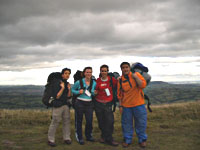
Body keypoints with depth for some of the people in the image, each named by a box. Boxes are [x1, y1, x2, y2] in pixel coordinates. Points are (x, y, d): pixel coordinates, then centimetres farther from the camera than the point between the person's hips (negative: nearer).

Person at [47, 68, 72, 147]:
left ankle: (67, 138, 17)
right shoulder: (56, 83, -9)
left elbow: (68, 96, 11)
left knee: (67, 121, 7)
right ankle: (51, 140, 4)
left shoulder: (67, 83, 12)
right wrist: (62, 88, -16)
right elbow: (57, 96, -13)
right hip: (58, 105, -7)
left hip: (66, 105, 7)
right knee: (55, 122, -6)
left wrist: (69, 89, -2)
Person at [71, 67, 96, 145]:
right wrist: (78, 92, -13)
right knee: (79, 121, 5)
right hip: (80, 103, -2)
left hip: (89, 104, 3)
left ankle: (88, 136, 28)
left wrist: (94, 93, -6)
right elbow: (72, 90, 4)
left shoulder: (94, 83, 4)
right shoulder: (79, 82, -5)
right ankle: (79, 138, 21)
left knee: (89, 121, 5)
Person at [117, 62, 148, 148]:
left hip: (138, 105, -1)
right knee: (126, 124, 9)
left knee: (141, 123, 7)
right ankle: (127, 140, 25)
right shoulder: (120, 80, 3)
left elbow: (143, 85, -15)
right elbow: (119, 94, 8)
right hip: (126, 106, 2)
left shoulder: (136, 75, -3)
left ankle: (142, 140, 23)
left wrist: (136, 77, -21)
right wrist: (120, 105, 5)